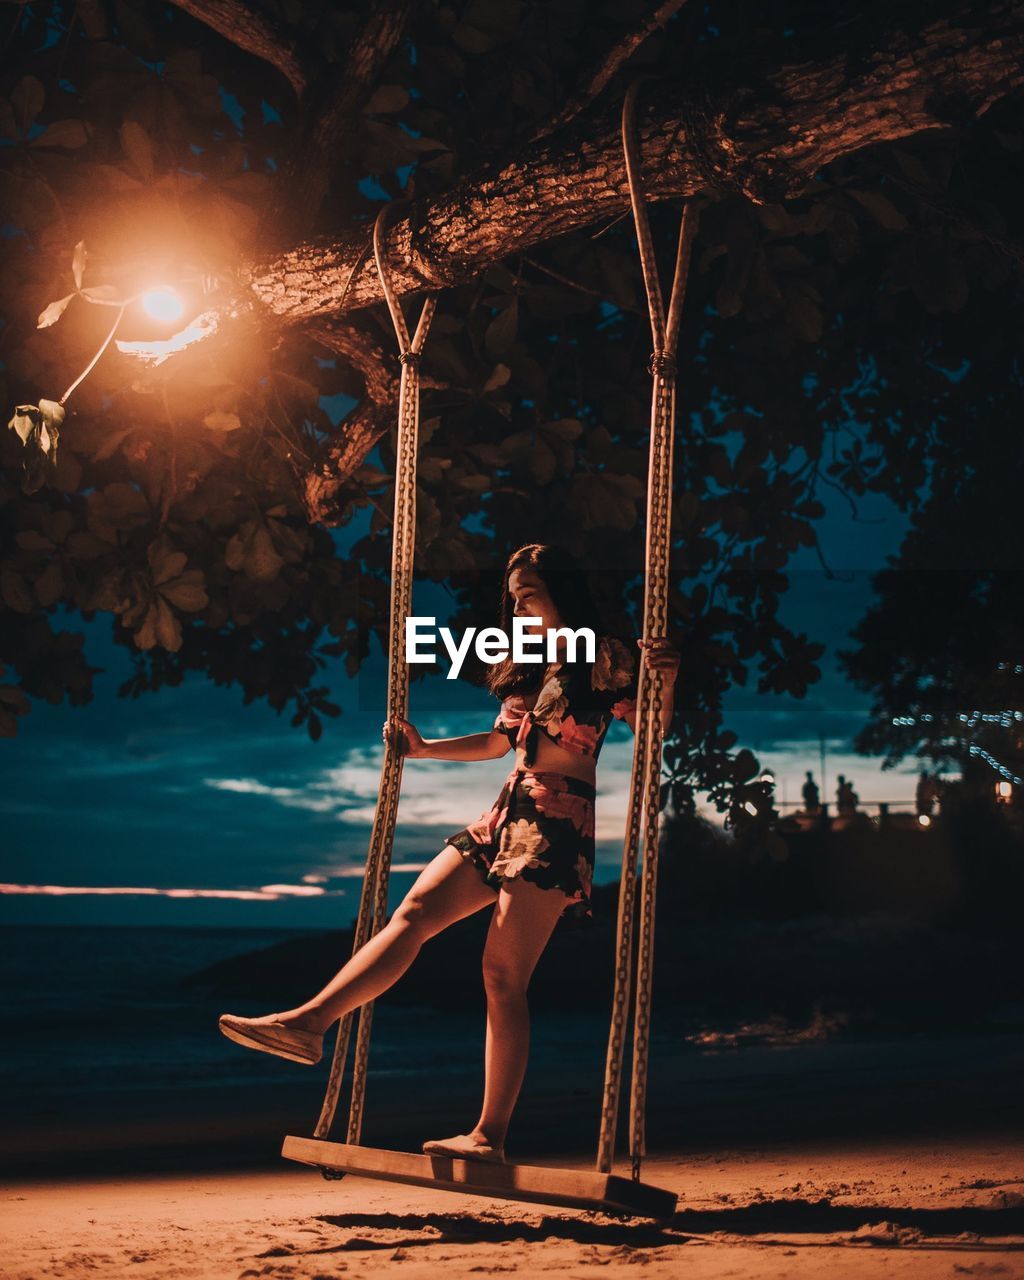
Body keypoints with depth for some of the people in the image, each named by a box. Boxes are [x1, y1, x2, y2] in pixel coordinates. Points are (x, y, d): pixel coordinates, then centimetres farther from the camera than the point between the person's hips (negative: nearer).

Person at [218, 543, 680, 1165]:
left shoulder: (604, 658, -4)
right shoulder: (527, 667, 19)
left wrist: (666, 681, -27)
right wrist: (422, 748, 24)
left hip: (557, 828, -8)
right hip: (506, 817, 8)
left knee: (504, 975, -11)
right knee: (415, 913, -6)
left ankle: (491, 1136, -8)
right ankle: (310, 1022, -13)